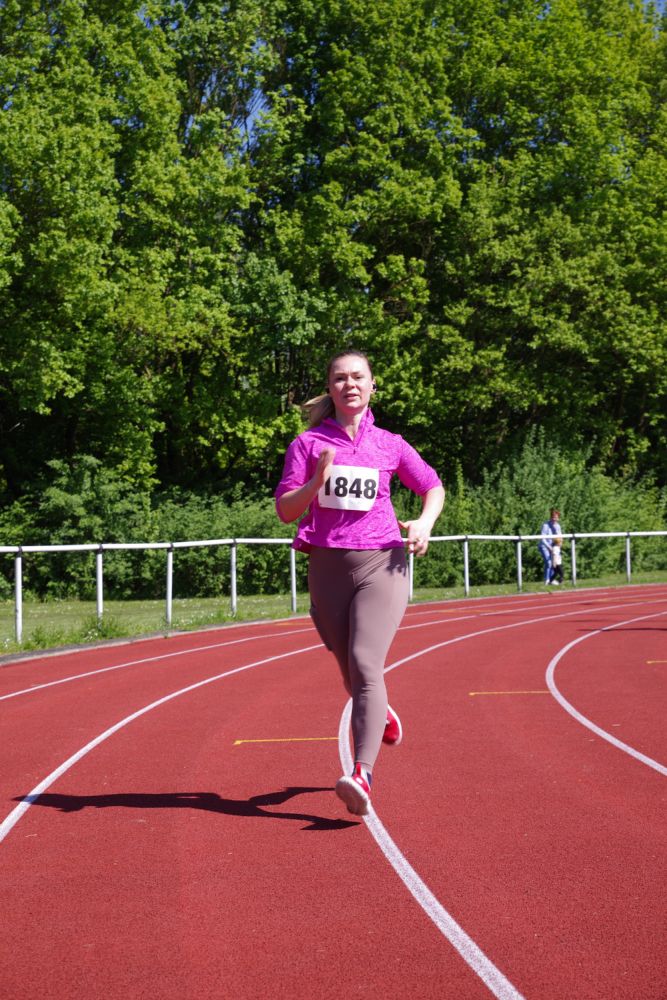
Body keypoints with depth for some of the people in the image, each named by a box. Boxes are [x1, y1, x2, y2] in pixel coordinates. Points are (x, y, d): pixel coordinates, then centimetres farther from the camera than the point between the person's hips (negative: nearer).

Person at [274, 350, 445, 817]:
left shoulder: (390, 445, 7)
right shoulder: (308, 443, 5)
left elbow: (433, 486, 20)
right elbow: (285, 509, 2)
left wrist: (425, 523, -1)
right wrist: (317, 481, -16)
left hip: (381, 564, -2)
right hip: (328, 567, 2)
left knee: (365, 664, -20)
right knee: (351, 673, 14)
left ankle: (362, 776, -28)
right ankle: (382, 714, 49)